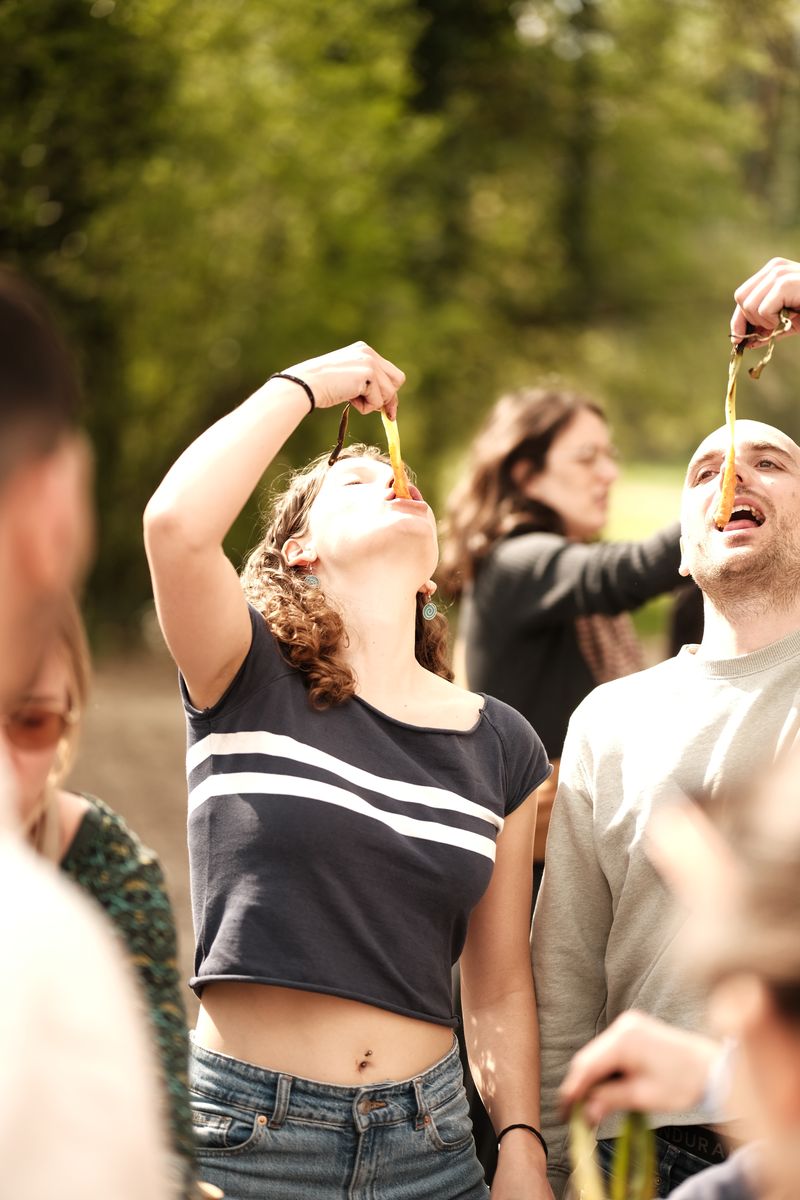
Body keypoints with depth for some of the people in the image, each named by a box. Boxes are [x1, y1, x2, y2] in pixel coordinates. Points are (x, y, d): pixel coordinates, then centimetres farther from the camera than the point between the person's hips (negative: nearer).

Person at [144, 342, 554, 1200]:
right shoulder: (249, 683, -2)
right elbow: (175, 522, -22)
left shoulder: (499, 746, 9)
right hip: (242, 1131, -3)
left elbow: (498, 986, 11)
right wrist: (307, 383, -8)